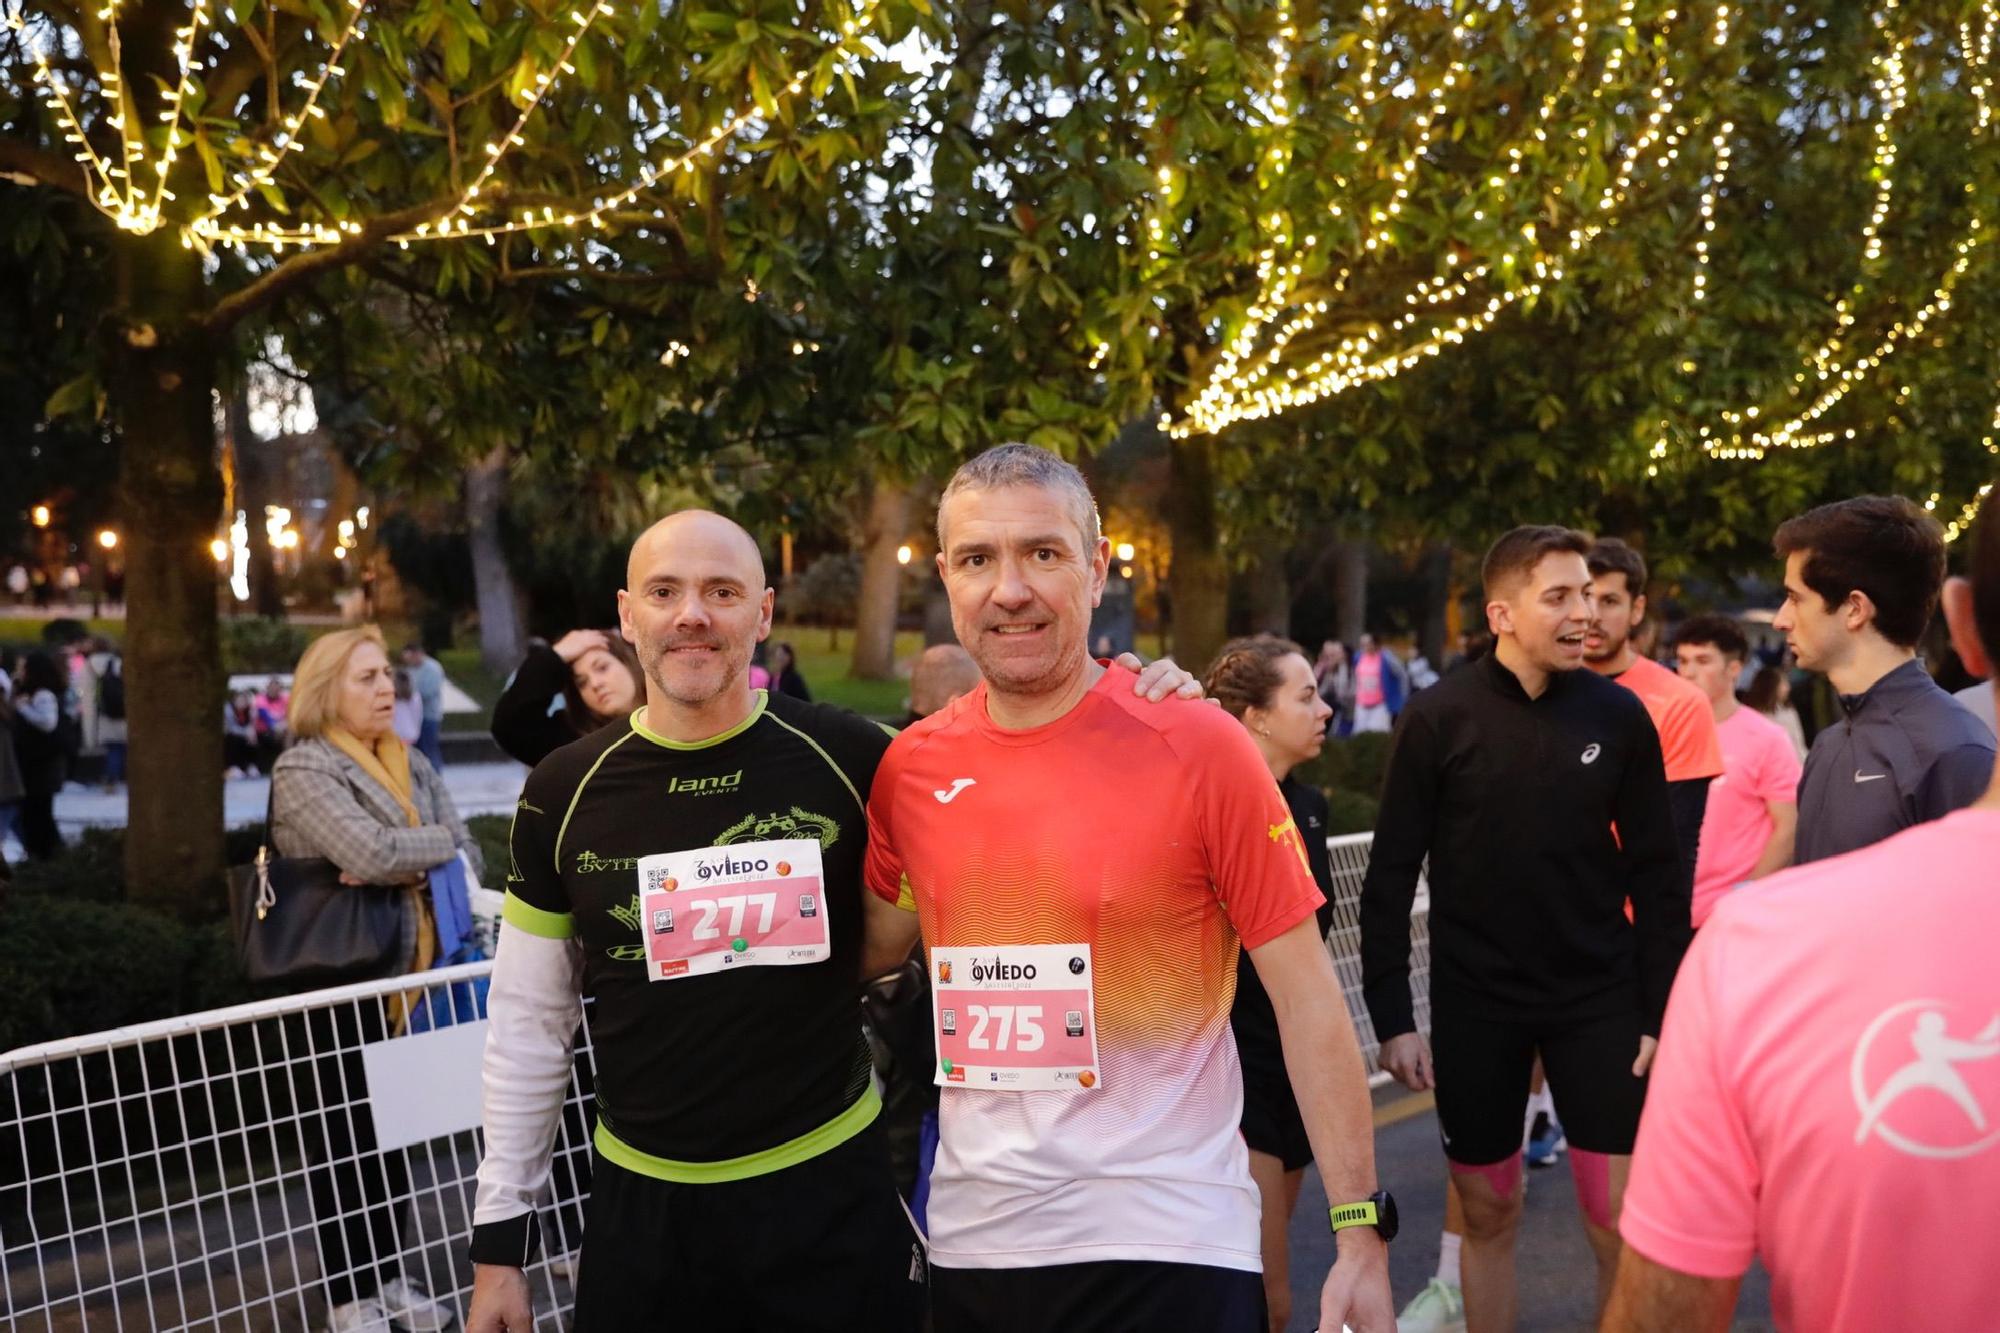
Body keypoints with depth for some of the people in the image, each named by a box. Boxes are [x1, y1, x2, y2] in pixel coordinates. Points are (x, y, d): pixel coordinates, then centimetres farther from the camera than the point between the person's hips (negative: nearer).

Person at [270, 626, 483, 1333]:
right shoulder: (303, 769, -11)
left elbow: (466, 856, 4)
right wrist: (437, 840, -8)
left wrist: (408, 871, -15)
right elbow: (372, 854, -25)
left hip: (407, 980, 6)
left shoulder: (412, 763, 10)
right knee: (344, 1144, 5)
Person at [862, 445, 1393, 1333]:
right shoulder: (909, 767, -2)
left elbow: (1306, 995, -9)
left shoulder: (1198, 749, -12)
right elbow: (864, 952, 14)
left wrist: (1360, 1230, -10)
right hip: (972, 1235, 5)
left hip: (1169, 1243, -4)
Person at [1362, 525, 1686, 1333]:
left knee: (1622, 1222, 3)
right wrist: (1391, 1016, -7)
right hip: (1475, 1005, -1)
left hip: (1599, 1003, 1)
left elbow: (1658, 874, 2)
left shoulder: (1619, 715, -3)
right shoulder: (1438, 719, -8)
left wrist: (1662, 1011, -1)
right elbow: (1392, 876, -4)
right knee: (1488, 1213, 12)